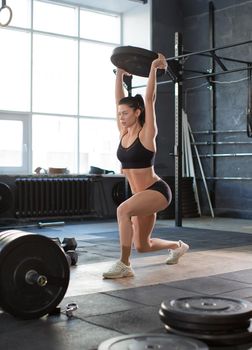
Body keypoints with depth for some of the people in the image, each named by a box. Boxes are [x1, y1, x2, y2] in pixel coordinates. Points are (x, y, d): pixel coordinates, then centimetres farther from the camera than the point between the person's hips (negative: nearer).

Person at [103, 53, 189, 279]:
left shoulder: (147, 134, -12)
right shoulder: (124, 133, 5)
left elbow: (150, 98, -17)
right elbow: (119, 100, 8)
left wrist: (154, 68, -13)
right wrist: (120, 74, 15)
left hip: (157, 191, -8)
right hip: (142, 194, 8)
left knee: (123, 210, -35)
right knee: (142, 245, 15)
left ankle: (124, 265, -26)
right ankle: (178, 246, 45)